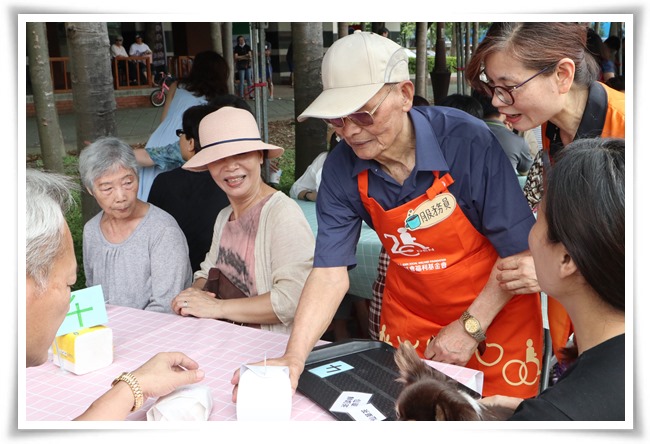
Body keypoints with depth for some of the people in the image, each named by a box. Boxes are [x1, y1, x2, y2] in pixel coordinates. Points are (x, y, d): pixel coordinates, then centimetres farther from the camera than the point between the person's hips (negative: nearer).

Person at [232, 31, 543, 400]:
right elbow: (330, 270, -18)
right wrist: (294, 358, -29)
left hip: (494, 312, -3)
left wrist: (470, 327, -20)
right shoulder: (341, 169, -15)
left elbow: (520, 249, -20)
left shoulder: (467, 142, -26)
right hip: (408, 317, 3)